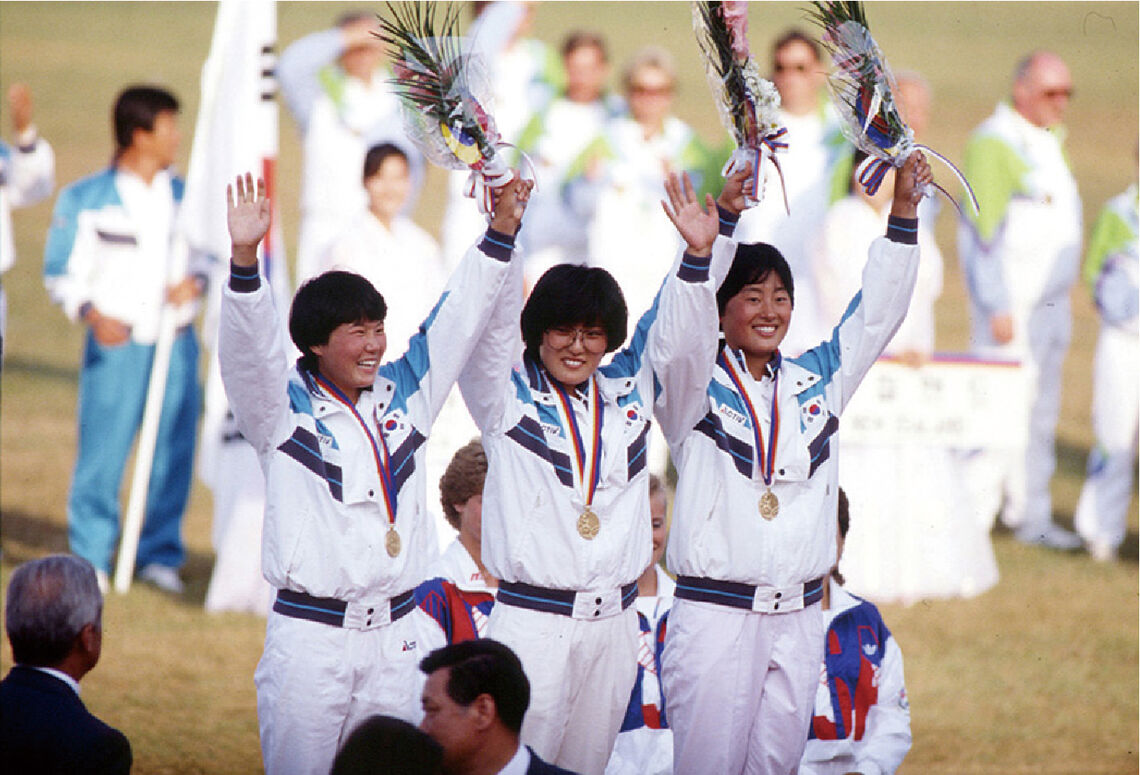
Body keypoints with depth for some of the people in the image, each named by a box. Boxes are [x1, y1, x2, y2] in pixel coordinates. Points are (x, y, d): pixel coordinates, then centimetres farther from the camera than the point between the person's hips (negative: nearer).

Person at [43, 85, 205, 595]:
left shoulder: (183, 196, 8)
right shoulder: (85, 200, -2)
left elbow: (210, 248, 18)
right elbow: (61, 271, -1)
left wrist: (196, 280, -4)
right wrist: (91, 312, -18)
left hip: (176, 342, 3)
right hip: (116, 342, -3)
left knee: (174, 448, 3)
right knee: (103, 451, -5)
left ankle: (160, 553, 16)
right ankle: (90, 557, 6)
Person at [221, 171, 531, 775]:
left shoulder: (401, 396, 12)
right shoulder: (284, 407, -1)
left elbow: (456, 322, 14)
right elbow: (247, 350, -17)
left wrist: (500, 231, 7)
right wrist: (244, 259, -32)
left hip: (395, 633, 4)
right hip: (311, 632, -4)